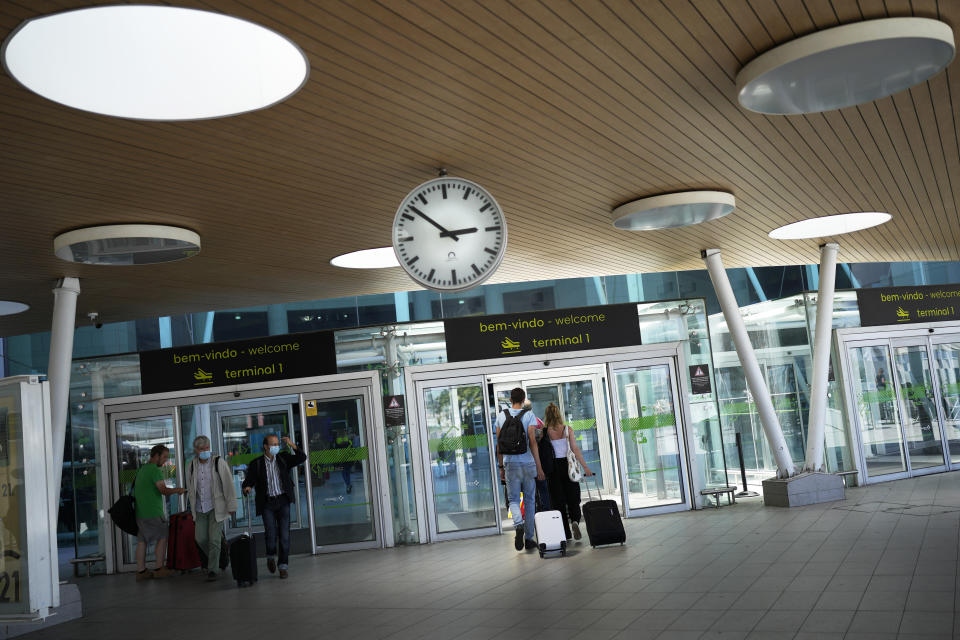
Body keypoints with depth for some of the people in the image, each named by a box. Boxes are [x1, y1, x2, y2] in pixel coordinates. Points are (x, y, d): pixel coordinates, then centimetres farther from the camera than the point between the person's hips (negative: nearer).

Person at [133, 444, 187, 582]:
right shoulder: (155, 470, -13)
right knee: (162, 537, 3)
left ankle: (141, 571, 10)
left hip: (140, 512, 8)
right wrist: (178, 490, -5)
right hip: (153, 512, -8)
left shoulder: (142, 469, 16)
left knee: (142, 540, 9)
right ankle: (159, 569, 4)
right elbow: (164, 490, -21)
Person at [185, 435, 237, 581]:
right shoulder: (192, 465, 3)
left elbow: (228, 485, -9)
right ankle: (216, 559, 30)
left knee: (214, 538, -8)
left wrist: (231, 505, -10)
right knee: (201, 539, 4)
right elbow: (190, 488, 13)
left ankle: (213, 569, 2)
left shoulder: (219, 462, -10)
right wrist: (193, 507, 15)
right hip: (200, 508, 4)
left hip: (216, 507, -4)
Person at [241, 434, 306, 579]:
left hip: (283, 501, 1)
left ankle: (283, 565, 6)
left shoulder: (283, 458, 5)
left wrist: (292, 445, -14)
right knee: (271, 534, -7)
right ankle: (271, 557, 23)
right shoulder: (256, 463, 0)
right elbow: (249, 480, -3)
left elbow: (302, 458, -2)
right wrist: (247, 487, -25)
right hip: (267, 503, -1)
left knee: (284, 534, -3)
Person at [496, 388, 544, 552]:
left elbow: (499, 444, 6)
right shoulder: (529, 415, -4)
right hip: (528, 463, -1)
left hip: (510, 463, 1)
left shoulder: (501, 416, 5)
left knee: (514, 499, 7)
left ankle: (518, 524, -23)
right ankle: (529, 538, 12)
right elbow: (533, 442, -10)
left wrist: (501, 467, 14)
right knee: (530, 500, 9)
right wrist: (539, 467, -8)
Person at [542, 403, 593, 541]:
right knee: (573, 498, 10)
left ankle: (566, 533, 8)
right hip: (567, 465, 1)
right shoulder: (567, 430, -2)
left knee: (558, 501, 8)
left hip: (553, 468, -1)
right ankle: (575, 521, -17)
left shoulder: (545, 432, -5)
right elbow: (575, 449, -6)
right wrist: (585, 467, -3)